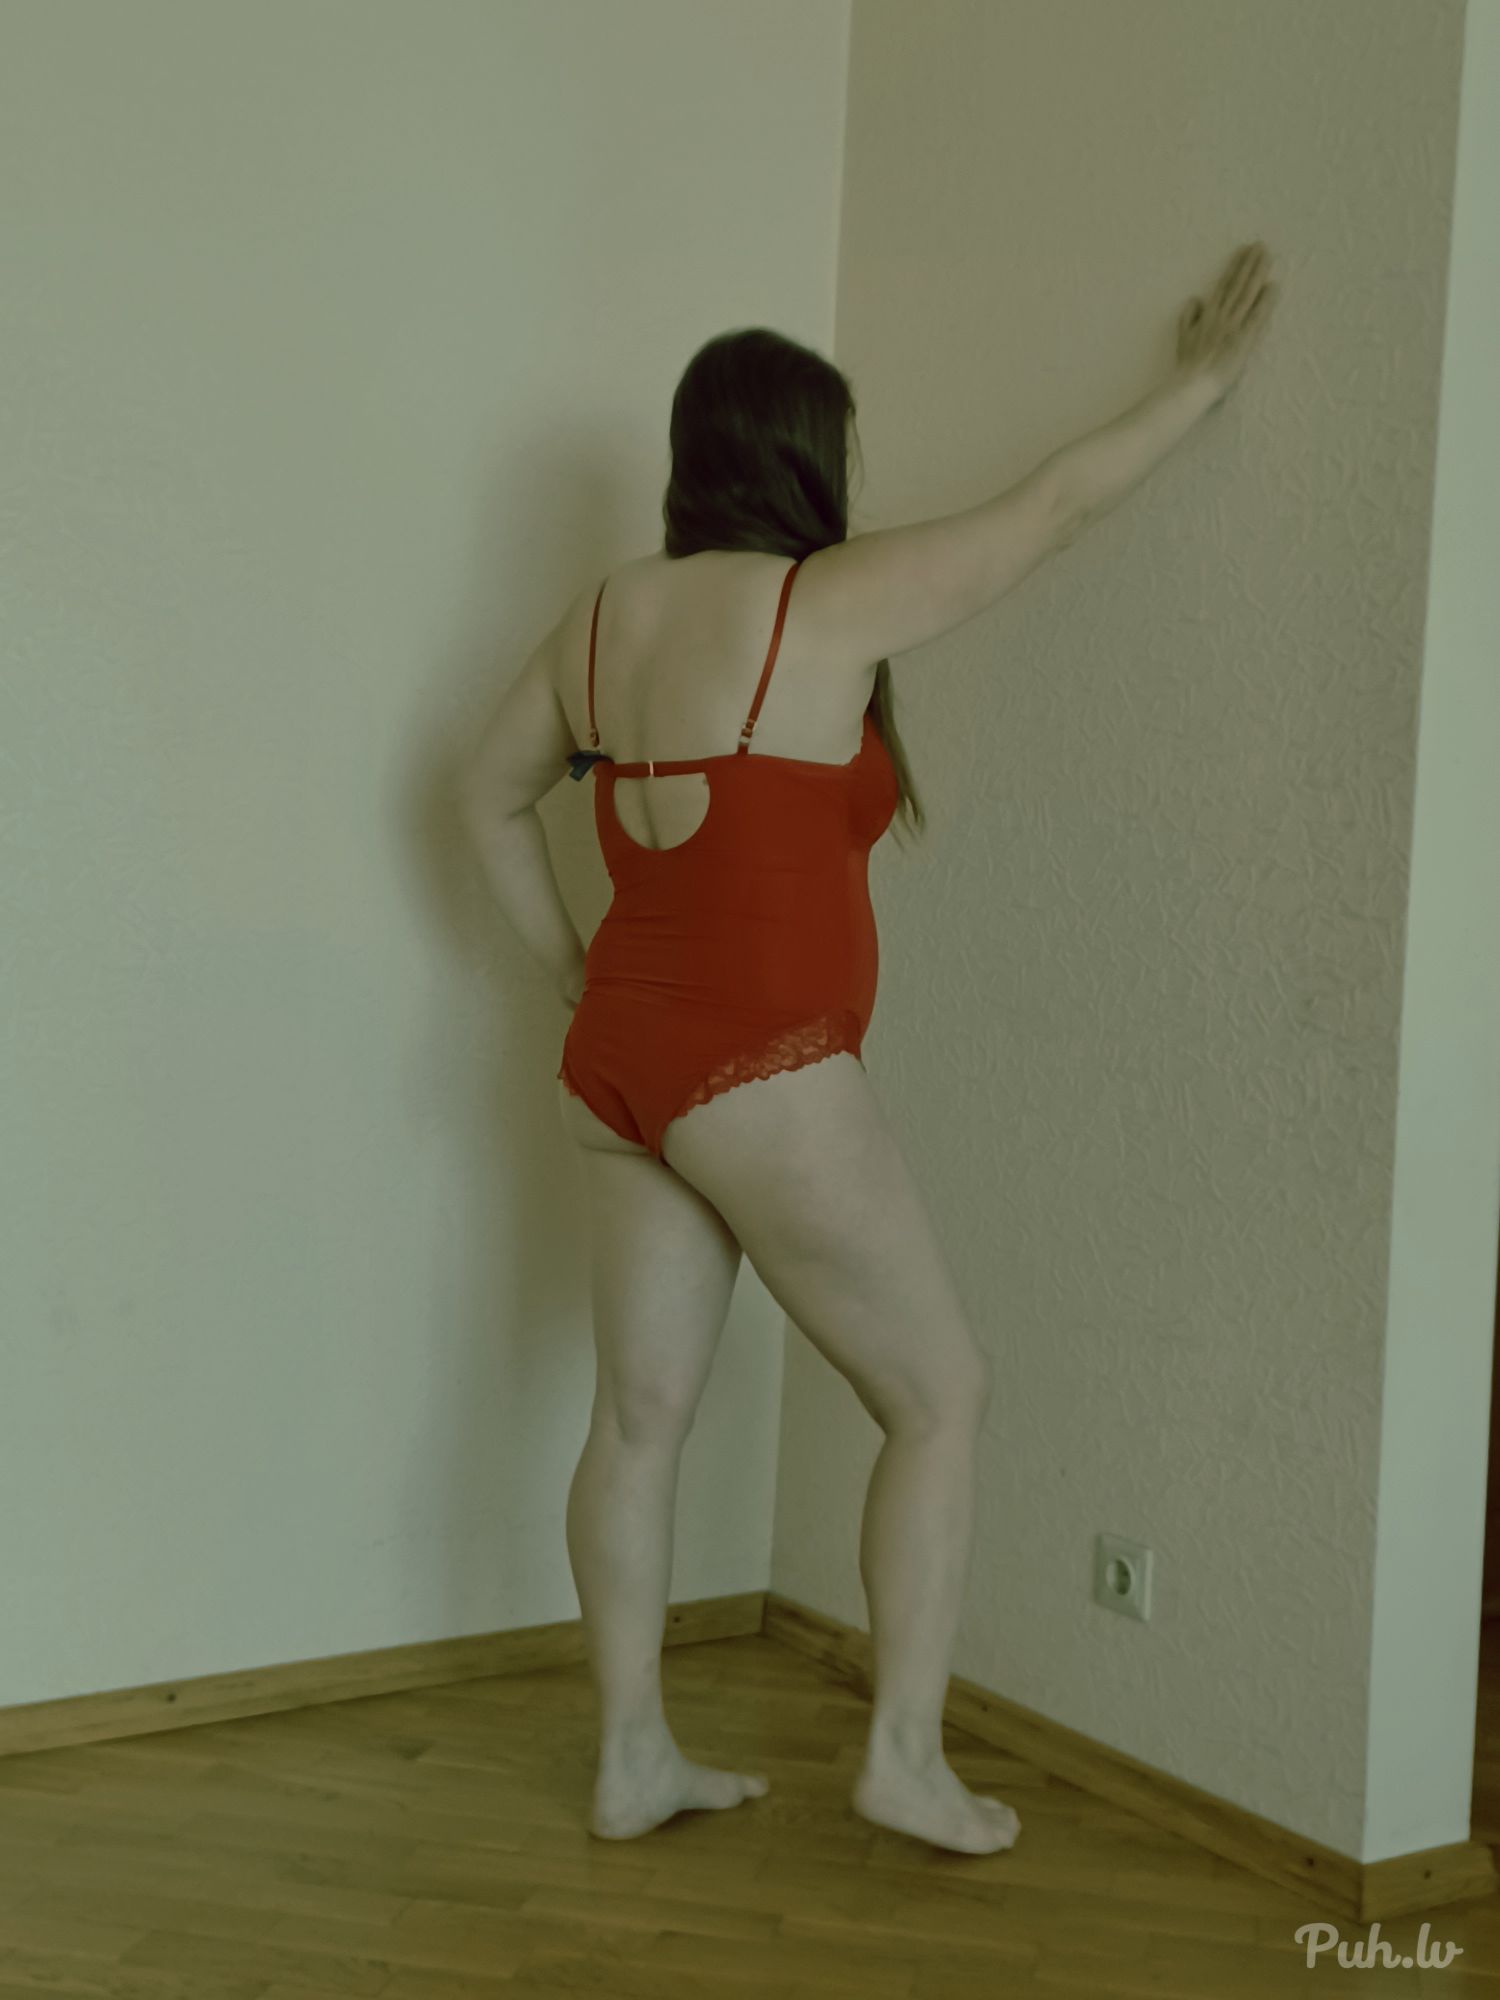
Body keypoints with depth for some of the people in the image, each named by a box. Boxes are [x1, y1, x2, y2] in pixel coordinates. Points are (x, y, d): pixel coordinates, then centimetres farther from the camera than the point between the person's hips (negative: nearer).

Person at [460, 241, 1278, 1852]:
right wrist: (1198, 385, 12)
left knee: (641, 1411, 14)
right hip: (759, 1080, -8)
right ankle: (906, 1758, 13)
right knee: (941, 1394, 7)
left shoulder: (605, 615, 8)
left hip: (619, 1064, 8)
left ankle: (631, 1761, 24)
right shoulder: (831, 604, -11)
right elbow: (1050, 507, -1)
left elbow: (490, 796, 19)